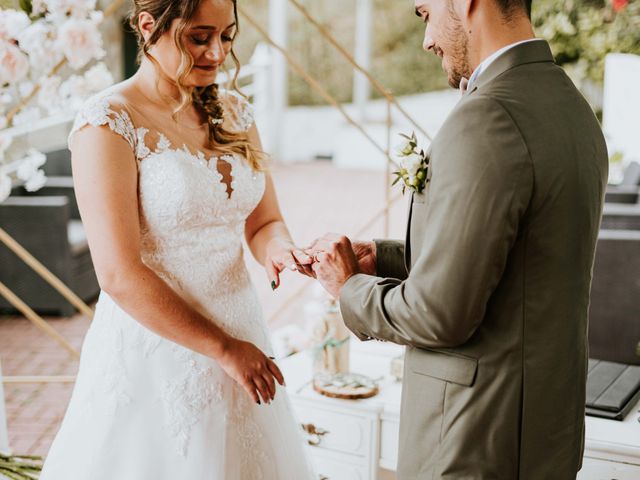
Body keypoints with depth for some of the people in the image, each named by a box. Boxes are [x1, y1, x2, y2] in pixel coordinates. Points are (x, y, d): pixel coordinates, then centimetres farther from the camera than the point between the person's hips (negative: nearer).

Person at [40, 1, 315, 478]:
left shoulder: (234, 111, 4)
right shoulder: (107, 123, -15)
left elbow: (264, 221, 8)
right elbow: (120, 275, -19)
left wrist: (277, 249, -15)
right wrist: (224, 349, -15)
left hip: (240, 331, 6)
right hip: (156, 345, -6)